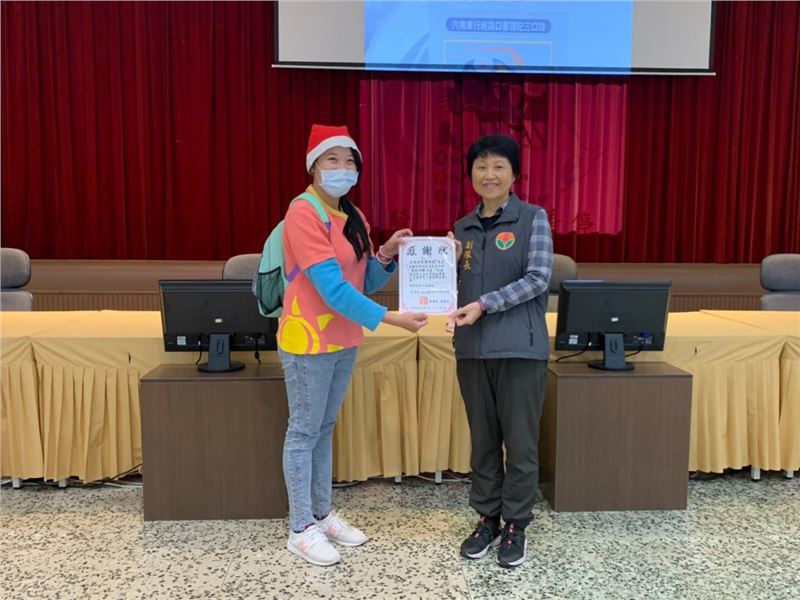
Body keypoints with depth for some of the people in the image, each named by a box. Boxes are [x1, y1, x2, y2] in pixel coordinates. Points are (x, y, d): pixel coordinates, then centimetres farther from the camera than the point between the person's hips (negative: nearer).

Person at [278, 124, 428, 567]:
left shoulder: (353, 217, 9)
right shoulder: (303, 214, -17)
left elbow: (363, 283, 12)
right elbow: (332, 287, -25)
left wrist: (386, 256, -7)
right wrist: (390, 318, -28)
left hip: (344, 340, 8)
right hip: (309, 340, -8)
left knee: (325, 428, 17)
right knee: (304, 431, 3)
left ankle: (322, 514, 30)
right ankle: (301, 529, 16)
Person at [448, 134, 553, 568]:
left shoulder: (533, 219, -1)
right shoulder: (463, 228, 12)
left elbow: (537, 279, -11)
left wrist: (485, 305, -19)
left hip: (520, 347, -4)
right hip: (472, 348, 4)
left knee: (520, 441, 4)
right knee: (482, 439, 12)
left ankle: (516, 525, 19)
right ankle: (487, 518, 26)